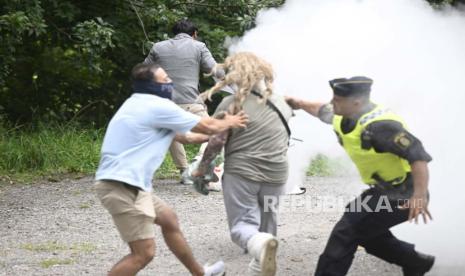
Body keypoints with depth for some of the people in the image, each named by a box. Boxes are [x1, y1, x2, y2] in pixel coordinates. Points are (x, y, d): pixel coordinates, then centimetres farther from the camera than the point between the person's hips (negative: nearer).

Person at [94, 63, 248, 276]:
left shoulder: (143, 105, 20)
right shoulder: (157, 106, -12)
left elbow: (181, 135, 27)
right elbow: (207, 126, -2)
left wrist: (214, 135, 29)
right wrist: (229, 123, 18)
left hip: (125, 183, 11)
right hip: (122, 186, -11)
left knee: (168, 219, 26)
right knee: (144, 253, -11)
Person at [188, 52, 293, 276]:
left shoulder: (232, 103, -7)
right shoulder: (282, 104, 10)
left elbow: (216, 140, -8)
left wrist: (202, 168, 5)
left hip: (240, 173, -4)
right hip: (275, 175, 4)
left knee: (242, 226, -5)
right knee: (266, 226, 18)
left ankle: (260, 244, -36)